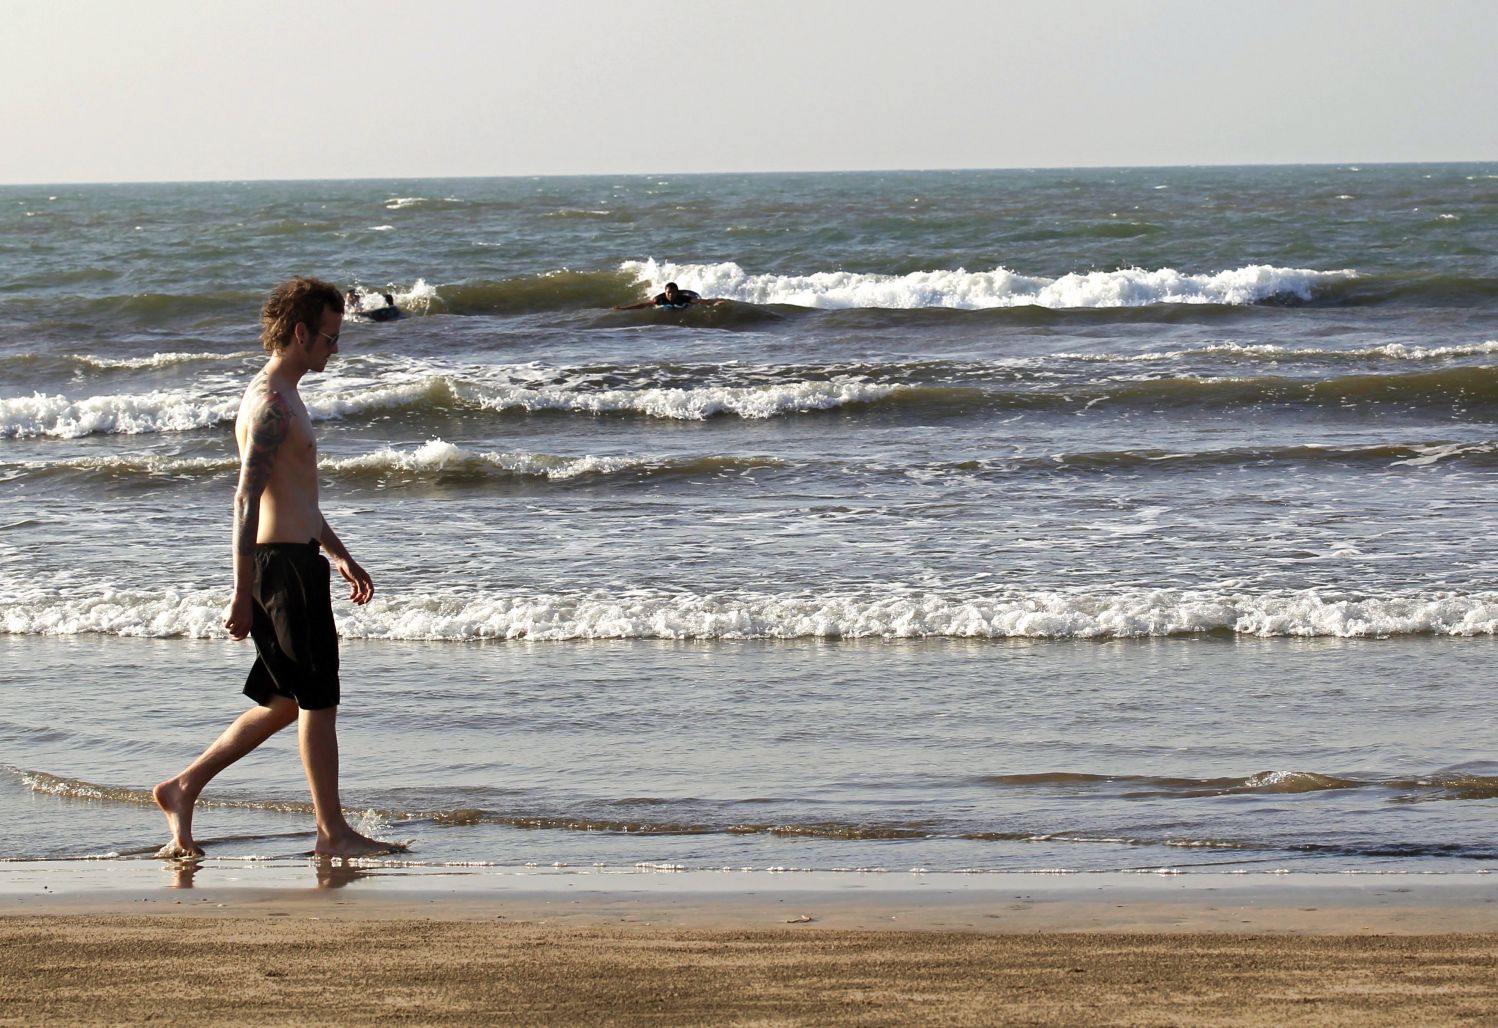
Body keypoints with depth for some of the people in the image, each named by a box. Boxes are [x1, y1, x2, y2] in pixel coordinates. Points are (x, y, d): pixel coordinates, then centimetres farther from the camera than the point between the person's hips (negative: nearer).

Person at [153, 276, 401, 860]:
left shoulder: (283, 398, 18)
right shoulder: (269, 404, -15)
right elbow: (246, 501, -20)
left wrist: (338, 554, 32)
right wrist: (242, 594, -23)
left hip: (296, 559, 10)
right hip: (283, 565, -10)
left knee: (285, 702, 14)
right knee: (318, 701, -4)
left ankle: (183, 788, 17)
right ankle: (333, 833, 2)